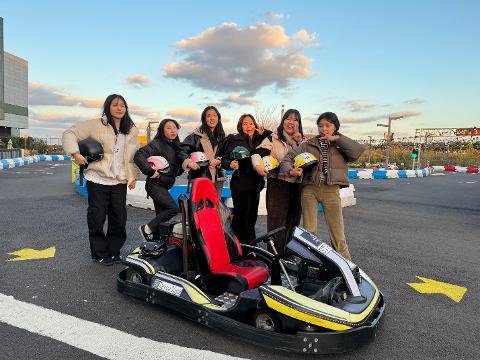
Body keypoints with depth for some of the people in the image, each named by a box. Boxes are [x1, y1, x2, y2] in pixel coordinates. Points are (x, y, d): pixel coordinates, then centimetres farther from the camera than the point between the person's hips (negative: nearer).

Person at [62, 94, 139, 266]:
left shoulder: (131, 130, 10)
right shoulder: (96, 125, -4)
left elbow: (135, 155, 16)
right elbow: (70, 133, -5)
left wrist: (133, 176, 12)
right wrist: (75, 153, -19)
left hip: (120, 181, 4)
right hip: (98, 180, -4)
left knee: (119, 218, 8)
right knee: (97, 218, 2)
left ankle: (113, 251, 24)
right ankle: (100, 253, 18)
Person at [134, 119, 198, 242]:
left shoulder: (175, 145, 15)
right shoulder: (157, 143, -11)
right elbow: (139, 156, -22)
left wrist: (188, 163, -3)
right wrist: (150, 171, -26)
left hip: (164, 186, 8)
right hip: (155, 184, -8)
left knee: (161, 214, 10)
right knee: (174, 208, -18)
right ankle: (147, 228, -5)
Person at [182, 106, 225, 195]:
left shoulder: (221, 137, 16)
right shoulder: (196, 135, 0)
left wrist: (218, 161, -6)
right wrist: (188, 162, -23)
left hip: (217, 178, 5)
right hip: (200, 177, -5)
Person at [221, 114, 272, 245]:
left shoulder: (260, 140, 10)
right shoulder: (235, 140, -5)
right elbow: (224, 159, -9)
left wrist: (264, 133, 0)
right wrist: (230, 164, -30)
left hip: (256, 183, 6)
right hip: (240, 184, -6)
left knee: (252, 216, 16)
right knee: (240, 216, -7)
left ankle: (250, 243, 30)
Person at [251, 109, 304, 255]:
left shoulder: (302, 141, 15)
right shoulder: (273, 138, 0)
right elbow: (257, 153, -8)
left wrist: (301, 142, -5)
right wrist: (258, 165, -28)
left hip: (296, 184, 5)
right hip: (277, 183, -5)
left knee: (293, 222, 12)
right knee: (276, 221, -8)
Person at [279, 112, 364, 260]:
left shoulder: (341, 145, 12)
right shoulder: (309, 144, 12)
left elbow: (358, 151, -7)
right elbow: (289, 156, 4)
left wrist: (336, 139, -5)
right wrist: (290, 170, -16)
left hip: (331, 190, -1)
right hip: (309, 188, 1)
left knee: (338, 235, 0)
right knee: (308, 231, 6)